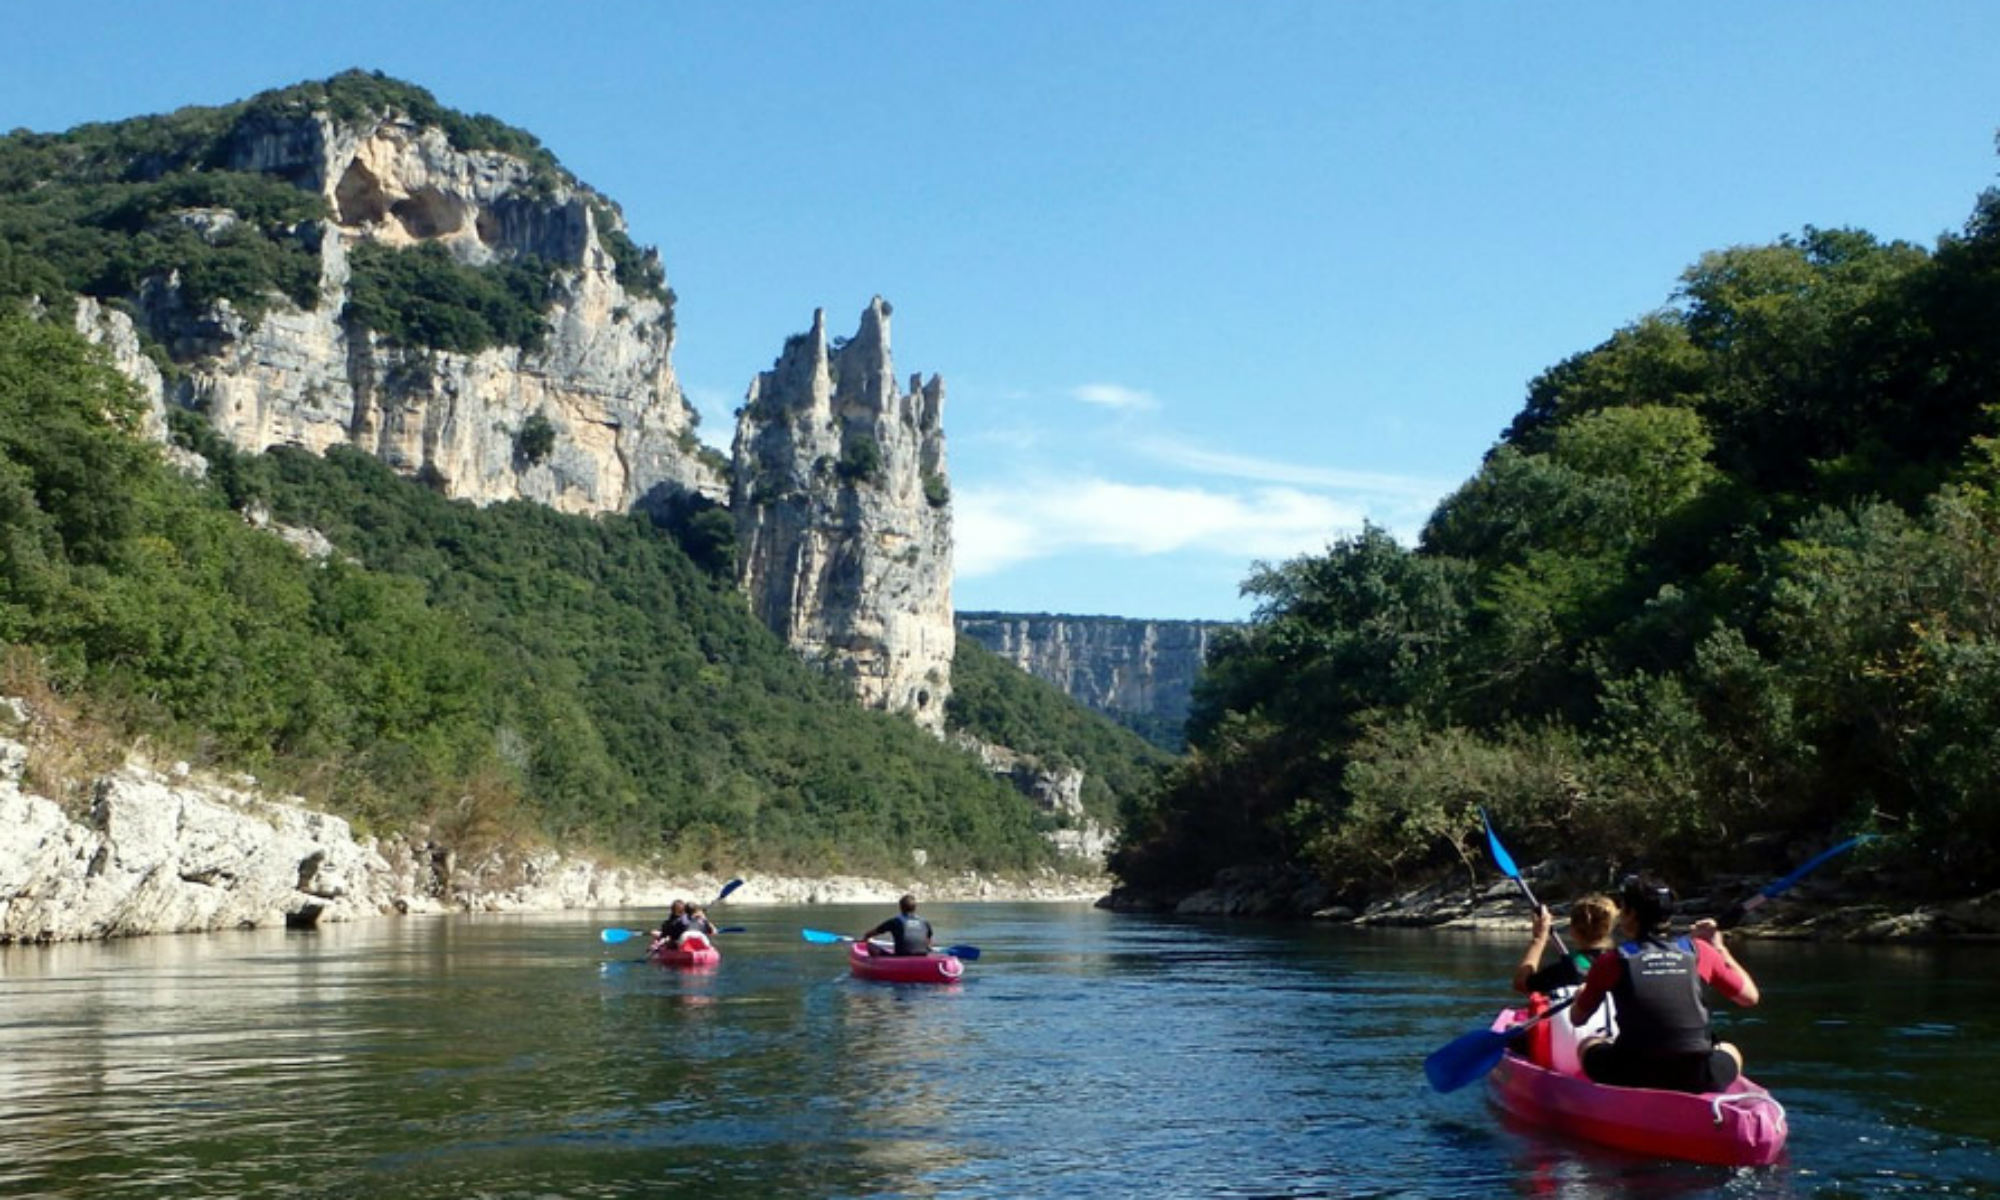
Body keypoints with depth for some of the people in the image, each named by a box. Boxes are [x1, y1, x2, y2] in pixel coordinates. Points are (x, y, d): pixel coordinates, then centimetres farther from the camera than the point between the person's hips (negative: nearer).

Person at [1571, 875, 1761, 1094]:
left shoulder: (1612, 962, -1)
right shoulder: (1698, 952, 3)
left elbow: (1578, 1018, 12)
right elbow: (1750, 997, 14)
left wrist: (1583, 992, 35)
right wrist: (1719, 948, 25)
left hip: (1632, 1080, -2)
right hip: (1696, 1080, 2)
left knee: (1589, 1045, 30)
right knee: (1729, 1051, 35)